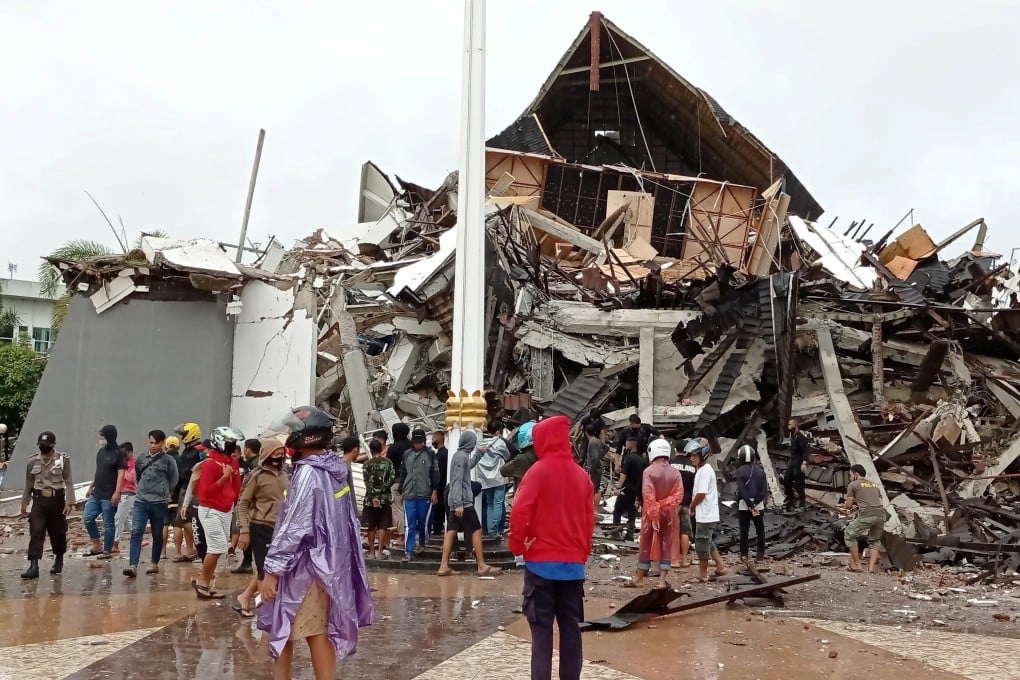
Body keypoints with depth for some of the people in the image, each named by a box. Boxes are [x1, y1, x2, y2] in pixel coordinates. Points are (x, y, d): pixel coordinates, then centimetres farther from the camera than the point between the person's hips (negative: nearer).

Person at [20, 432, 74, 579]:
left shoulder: (63, 459, -4)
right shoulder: (32, 461, 5)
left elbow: (69, 482, -6)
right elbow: (29, 484, 14)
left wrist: (69, 502, -13)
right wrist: (24, 503, 14)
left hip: (57, 501, -2)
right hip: (39, 501, 2)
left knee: (58, 533, 9)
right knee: (35, 532, -10)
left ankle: (59, 560, 31)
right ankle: (33, 566, -13)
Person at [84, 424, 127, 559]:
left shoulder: (119, 453, -10)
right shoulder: (101, 451, 14)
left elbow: (121, 474, -16)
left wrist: (117, 492, -22)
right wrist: (91, 487, 21)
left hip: (109, 496, -8)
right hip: (96, 493, 8)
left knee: (108, 523, -1)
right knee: (87, 518, 5)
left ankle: (107, 551, 9)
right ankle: (97, 546, 17)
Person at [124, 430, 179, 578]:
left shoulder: (168, 460, -1)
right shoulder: (141, 459, 9)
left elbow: (173, 482, 5)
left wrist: (163, 493, 9)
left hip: (159, 503, -2)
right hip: (140, 501, 2)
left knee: (157, 535, 8)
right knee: (136, 532, -11)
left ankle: (154, 564, 21)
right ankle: (133, 566, -17)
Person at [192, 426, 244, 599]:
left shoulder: (233, 462, 9)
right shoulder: (210, 463, -16)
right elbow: (205, 491, -21)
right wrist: (224, 477, -22)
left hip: (226, 511, 8)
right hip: (210, 511, -8)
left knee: (217, 549, 9)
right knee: (217, 547, -12)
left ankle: (205, 584, 17)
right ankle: (202, 581, 4)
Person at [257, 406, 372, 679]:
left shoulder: (308, 473, -19)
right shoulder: (337, 467, 6)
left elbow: (293, 527, -21)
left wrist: (272, 569, -17)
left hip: (306, 566, -8)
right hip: (331, 562, 8)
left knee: (283, 629, 5)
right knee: (320, 631, 12)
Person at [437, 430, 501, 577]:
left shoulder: (458, 454, 12)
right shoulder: (462, 456, -14)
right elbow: (458, 481, -20)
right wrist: (459, 504, -23)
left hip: (455, 502, 9)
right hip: (463, 501, -9)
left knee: (451, 531, 4)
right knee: (476, 530, -2)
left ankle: (444, 566, 1)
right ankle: (481, 566, 2)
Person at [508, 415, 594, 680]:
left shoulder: (539, 471, -9)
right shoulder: (581, 475, 6)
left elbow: (520, 513, -16)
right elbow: (589, 518, 9)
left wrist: (518, 546, -2)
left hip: (541, 561, -4)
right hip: (574, 563, 4)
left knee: (542, 629, 0)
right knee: (571, 628, 10)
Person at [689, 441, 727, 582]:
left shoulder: (705, 471, -18)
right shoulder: (705, 469, 12)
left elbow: (701, 494, -21)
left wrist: (691, 506, -6)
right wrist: (694, 506, 8)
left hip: (705, 516, -10)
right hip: (709, 515, 10)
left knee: (702, 544, 1)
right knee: (708, 542, 18)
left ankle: (703, 573, 11)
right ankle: (720, 567, 21)